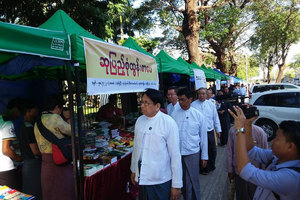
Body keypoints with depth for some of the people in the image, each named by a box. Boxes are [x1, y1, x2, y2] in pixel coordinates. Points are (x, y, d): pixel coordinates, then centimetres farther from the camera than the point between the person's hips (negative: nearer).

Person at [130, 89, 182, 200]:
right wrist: (133, 170, 17)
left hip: (160, 180, -5)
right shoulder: (139, 121, 0)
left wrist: (176, 185, -11)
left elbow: (175, 155, -14)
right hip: (142, 178, 5)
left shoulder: (168, 122, -16)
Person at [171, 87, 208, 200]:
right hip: (176, 153, 2)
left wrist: (204, 157, 3)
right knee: (181, 180, 14)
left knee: (192, 182, 2)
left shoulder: (198, 115, -3)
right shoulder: (174, 115, 0)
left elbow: (203, 137, 2)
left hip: (192, 153, -2)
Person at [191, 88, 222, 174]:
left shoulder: (211, 104, 6)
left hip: (210, 132, 3)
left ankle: (211, 166, 37)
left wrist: (218, 130, 11)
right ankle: (204, 169, 23)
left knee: (212, 150, 14)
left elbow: (215, 118, 11)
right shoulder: (193, 105, -4)